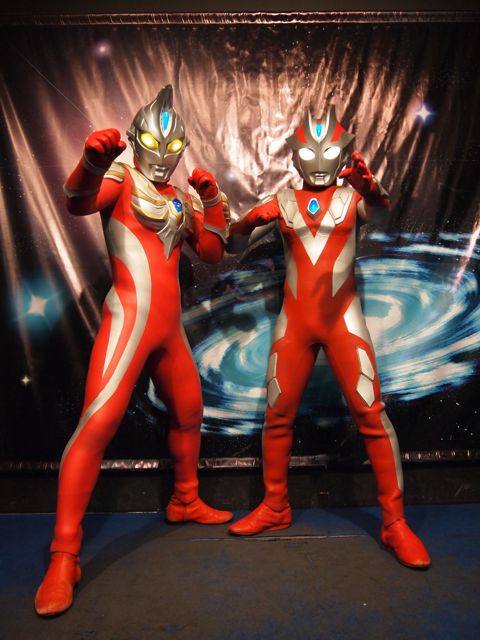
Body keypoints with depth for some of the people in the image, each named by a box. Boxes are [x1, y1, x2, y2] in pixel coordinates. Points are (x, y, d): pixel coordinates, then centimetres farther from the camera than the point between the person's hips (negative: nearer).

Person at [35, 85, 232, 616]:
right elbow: (78, 203, -22)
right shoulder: (122, 177, 0)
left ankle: (185, 502, 38)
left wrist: (210, 200, 4)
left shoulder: (182, 196, 18)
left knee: (189, 412, 17)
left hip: (169, 324, 8)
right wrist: (93, 161, -42)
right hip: (130, 316, -7)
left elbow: (212, 253, 15)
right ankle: (64, 555, -8)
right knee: (98, 423, -16)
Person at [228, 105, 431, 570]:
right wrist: (249, 219, -17)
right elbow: (236, 232, 5)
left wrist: (368, 184, -40)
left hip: (342, 318, -2)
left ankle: (395, 522, 4)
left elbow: (378, 206, -17)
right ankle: (274, 508, 23)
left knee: (371, 415, -8)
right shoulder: (284, 201, 10)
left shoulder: (351, 196, 5)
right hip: (294, 320, 3)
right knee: (277, 416, 6)